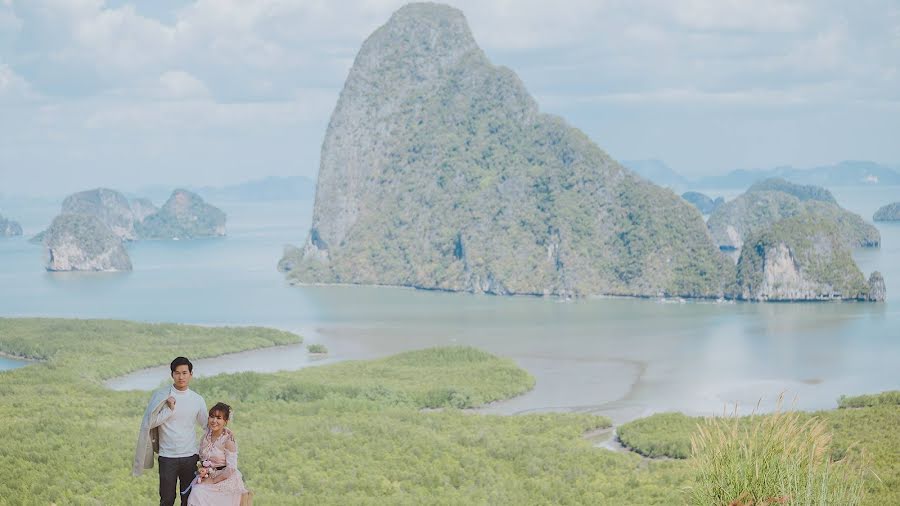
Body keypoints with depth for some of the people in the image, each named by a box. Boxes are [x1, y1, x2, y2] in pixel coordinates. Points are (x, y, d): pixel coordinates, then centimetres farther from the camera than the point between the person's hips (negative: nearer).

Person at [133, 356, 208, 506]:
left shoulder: (198, 400, 3)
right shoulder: (160, 396, -4)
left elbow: (207, 426, 13)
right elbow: (150, 422, -8)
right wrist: (169, 409, -15)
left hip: (190, 456, 2)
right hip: (167, 457, -2)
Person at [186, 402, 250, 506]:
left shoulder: (228, 439, -15)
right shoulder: (206, 436, 3)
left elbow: (231, 468, -17)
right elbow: (201, 459, 16)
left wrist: (213, 481, -13)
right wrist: (201, 470, -4)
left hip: (225, 481, -6)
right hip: (207, 477, 6)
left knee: (199, 496, -24)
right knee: (196, 495, -19)